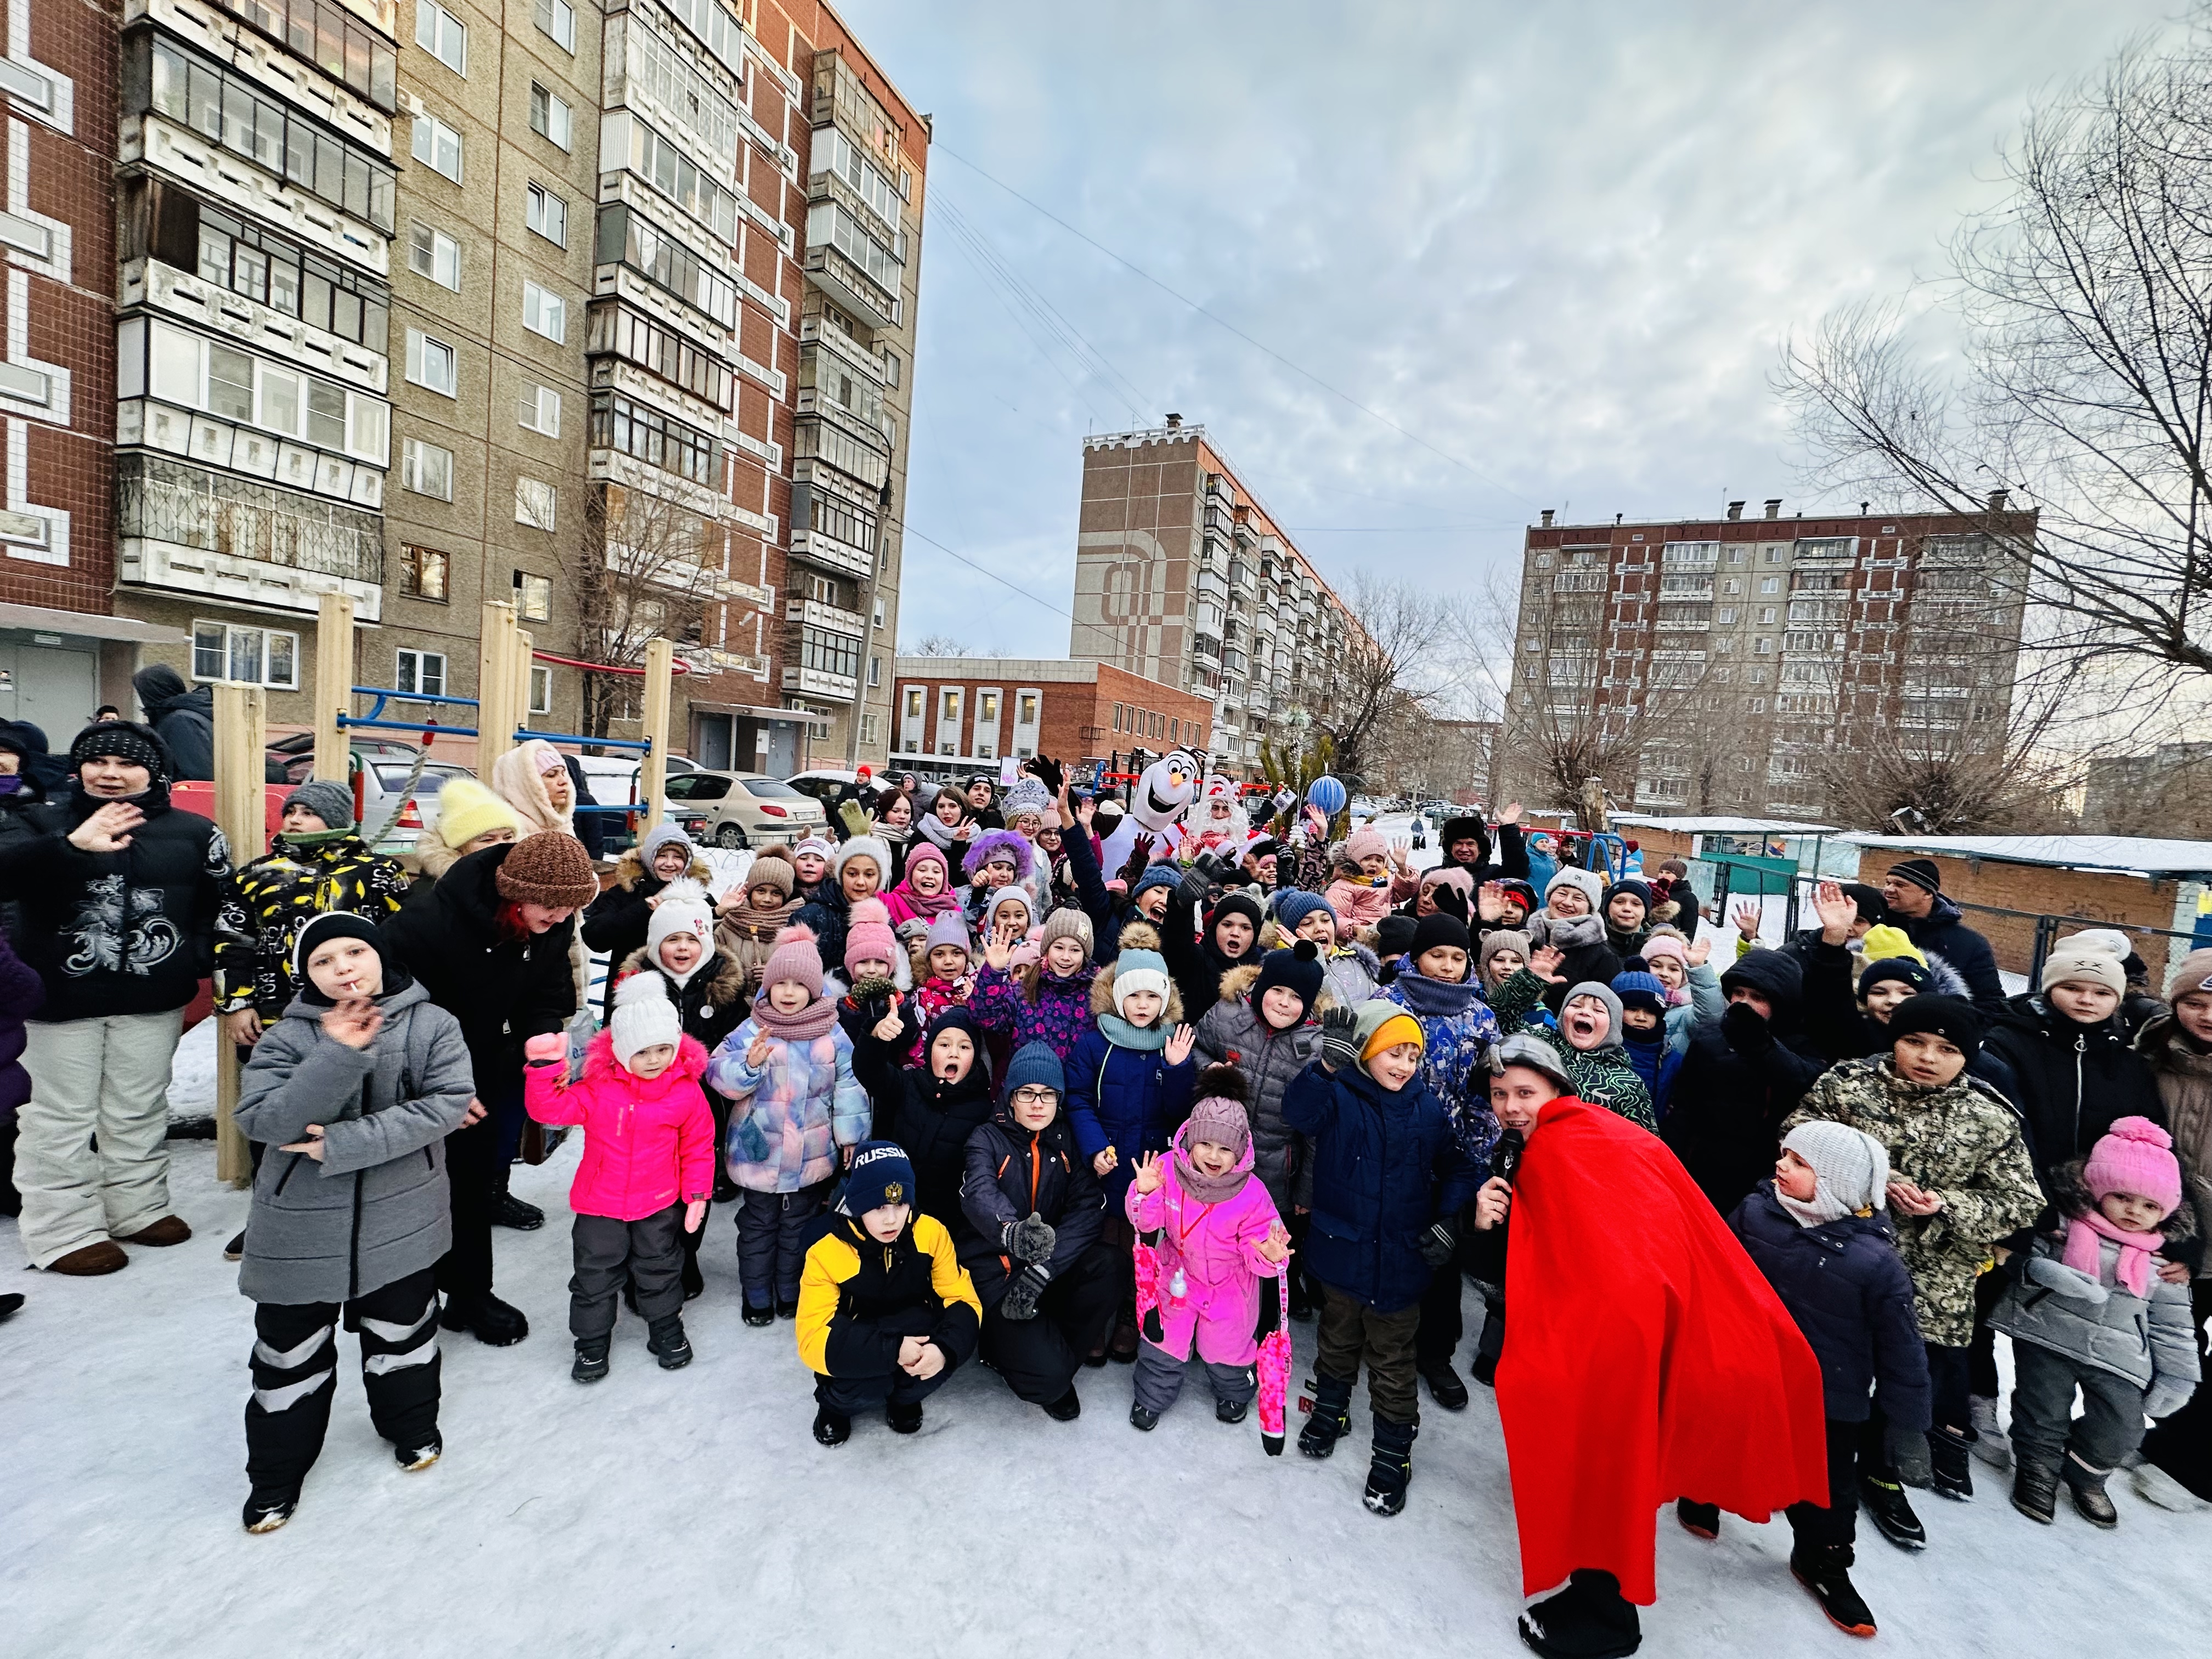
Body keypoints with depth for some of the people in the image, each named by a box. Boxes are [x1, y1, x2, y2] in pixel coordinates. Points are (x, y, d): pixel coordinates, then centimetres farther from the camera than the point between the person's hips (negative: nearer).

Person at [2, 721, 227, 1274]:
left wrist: (199, 957, 1)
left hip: (152, 999, 2)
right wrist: (71, 845, -36)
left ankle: (139, 1208, 30)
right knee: (59, 1117, 6)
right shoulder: (45, 820, -2)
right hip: (57, 997, -1)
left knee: (139, 1112, 15)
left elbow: (227, 900, 8)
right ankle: (66, 1231, 18)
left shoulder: (192, 831, 2)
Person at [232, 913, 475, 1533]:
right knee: (291, 1349, 14)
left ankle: (412, 1425, 45)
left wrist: (341, 1145, -22)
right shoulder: (288, 1036, -9)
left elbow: (447, 1104, -19)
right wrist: (338, 1057, -32)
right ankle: (276, 1473, 38)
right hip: (302, 1224, 0)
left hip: (400, 1217, 0)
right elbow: (259, 1120, -19)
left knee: (401, 1330, 18)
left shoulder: (431, 1024, -11)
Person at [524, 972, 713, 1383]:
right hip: (600, 1203, 1)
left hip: (659, 1204, 0)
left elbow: (698, 1147, -6)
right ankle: (592, 1342, 38)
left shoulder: (687, 1091, -14)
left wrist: (697, 1195, -6)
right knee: (594, 1275, 14)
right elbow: (550, 1108, -15)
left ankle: (667, 1330, 40)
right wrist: (544, 1067, -28)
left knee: (660, 1271, 17)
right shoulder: (597, 1088, -12)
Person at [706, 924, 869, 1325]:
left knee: (799, 1229, 17)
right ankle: (757, 1296, 35)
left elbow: (849, 1089, -1)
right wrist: (750, 1062, -32)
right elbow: (718, 1074, -13)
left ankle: (792, 1293, 37)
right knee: (757, 1228, 15)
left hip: (812, 1157, 1)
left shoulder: (833, 1035, -6)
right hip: (758, 1153, -1)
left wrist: (850, 1139, 0)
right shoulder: (750, 1031, -9)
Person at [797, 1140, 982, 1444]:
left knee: (959, 1337, -29)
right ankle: (834, 1404, 6)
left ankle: (903, 1396, 6)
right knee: (862, 1383, -33)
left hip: (916, 1336, 2)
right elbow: (813, 1339, -27)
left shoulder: (931, 1233, -18)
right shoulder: (826, 1253, -23)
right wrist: (892, 1350, -38)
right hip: (856, 1354, -2)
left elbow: (963, 1300, -16)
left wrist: (944, 1347, -38)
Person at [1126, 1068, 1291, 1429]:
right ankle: (1151, 1397, 42)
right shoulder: (1168, 1170, -23)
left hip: (1230, 1284, -1)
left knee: (1226, 1346, 17)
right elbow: (1147, 1222, -15)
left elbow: (1255, 1247, -18)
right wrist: (1144, 1193, -35)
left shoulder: (1252, 1193, -26)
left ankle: (1235, 1392, 51)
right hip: (1179, 1274, 1)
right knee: (1162, 1340, 13)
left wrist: (1270, 1255, -41)